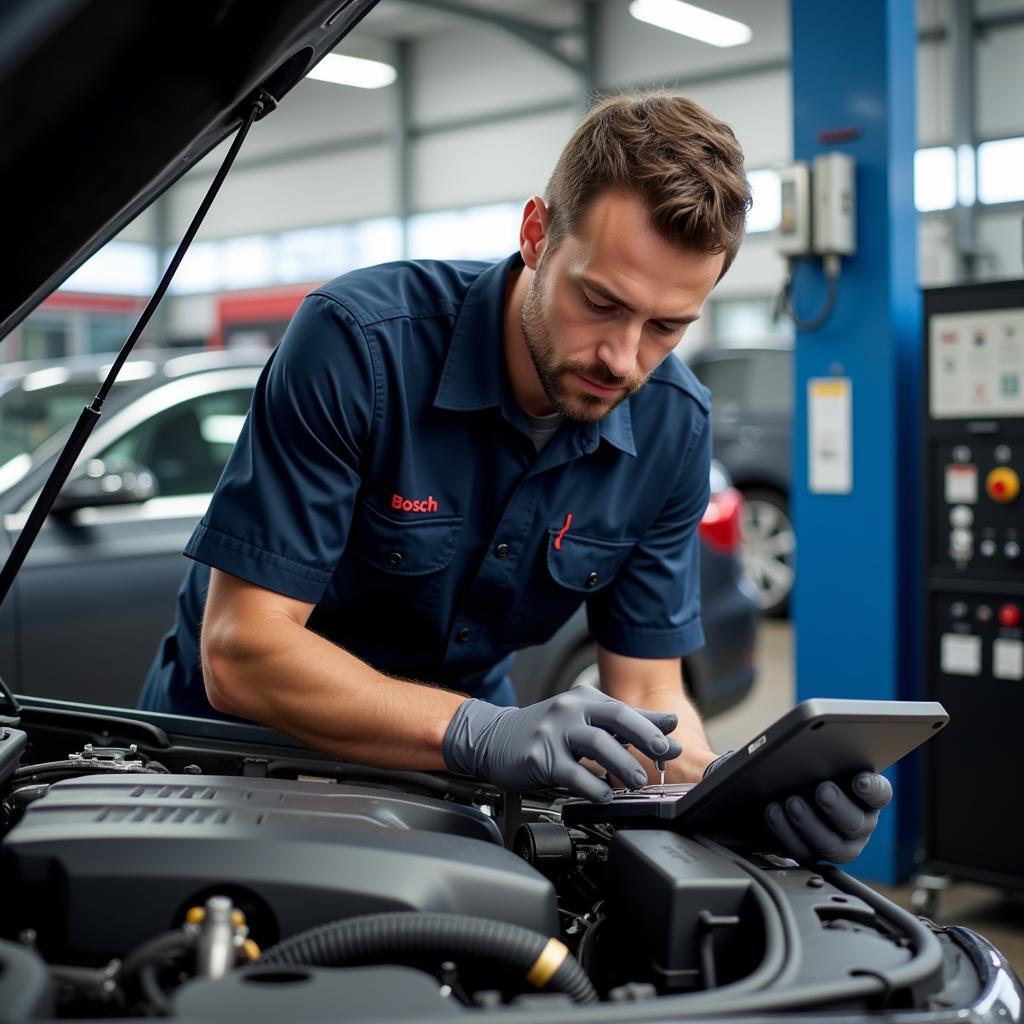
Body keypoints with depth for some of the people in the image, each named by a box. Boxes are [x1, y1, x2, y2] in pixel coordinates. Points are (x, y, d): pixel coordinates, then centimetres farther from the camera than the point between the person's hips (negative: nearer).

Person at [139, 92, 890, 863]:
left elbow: (646, 692, -6)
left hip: (453, 774, 2)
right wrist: (479, 734, -40)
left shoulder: (674, 427, -12)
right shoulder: (359, 343, -26)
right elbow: (240, 654, -28)